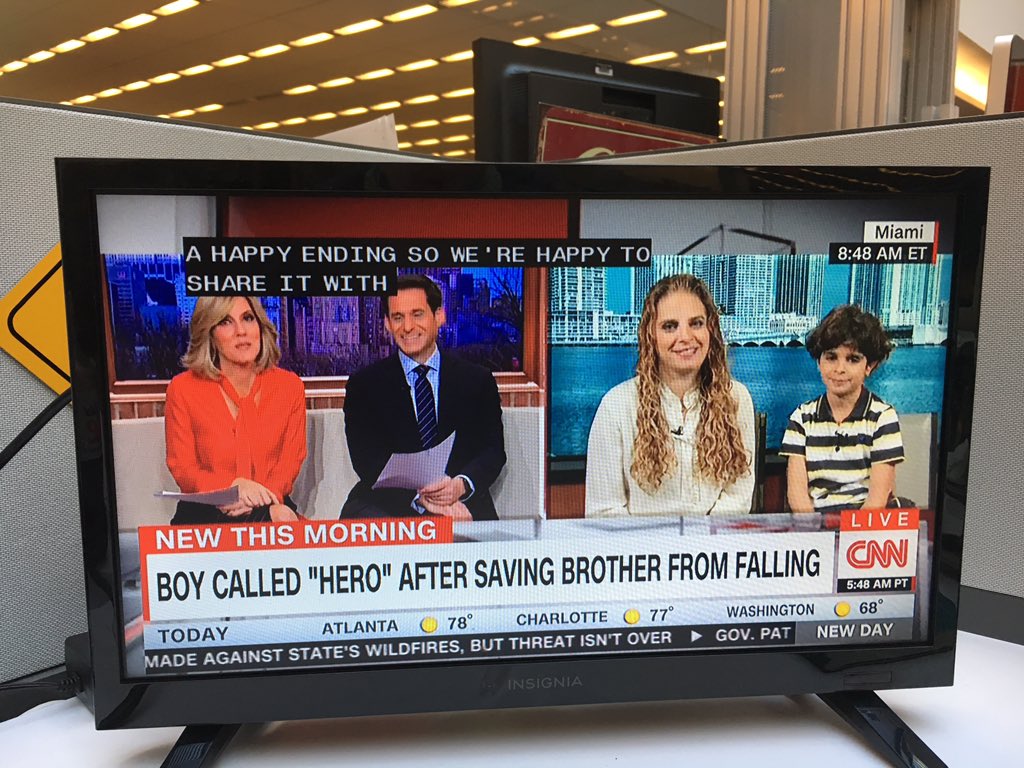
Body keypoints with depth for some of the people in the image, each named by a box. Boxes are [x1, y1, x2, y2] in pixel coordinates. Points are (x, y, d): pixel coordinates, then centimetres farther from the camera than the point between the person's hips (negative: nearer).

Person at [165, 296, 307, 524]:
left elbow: (291, 460, 4)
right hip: (204, 514, -2)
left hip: (270, 509, 2)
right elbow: (182, 467, 0)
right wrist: (233, 486, -20)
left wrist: (265, 496, -19)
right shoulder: (182, 389, -1)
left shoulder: (290, 386, 4)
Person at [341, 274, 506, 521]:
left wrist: (462, 484, -19)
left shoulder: (478, 381, 10)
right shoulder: (364, 385, 7)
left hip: (462, 502, 0)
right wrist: (419, 498, -20)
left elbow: (493, 451, 4)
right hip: (388, 504, 0)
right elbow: (368, 463, -2)